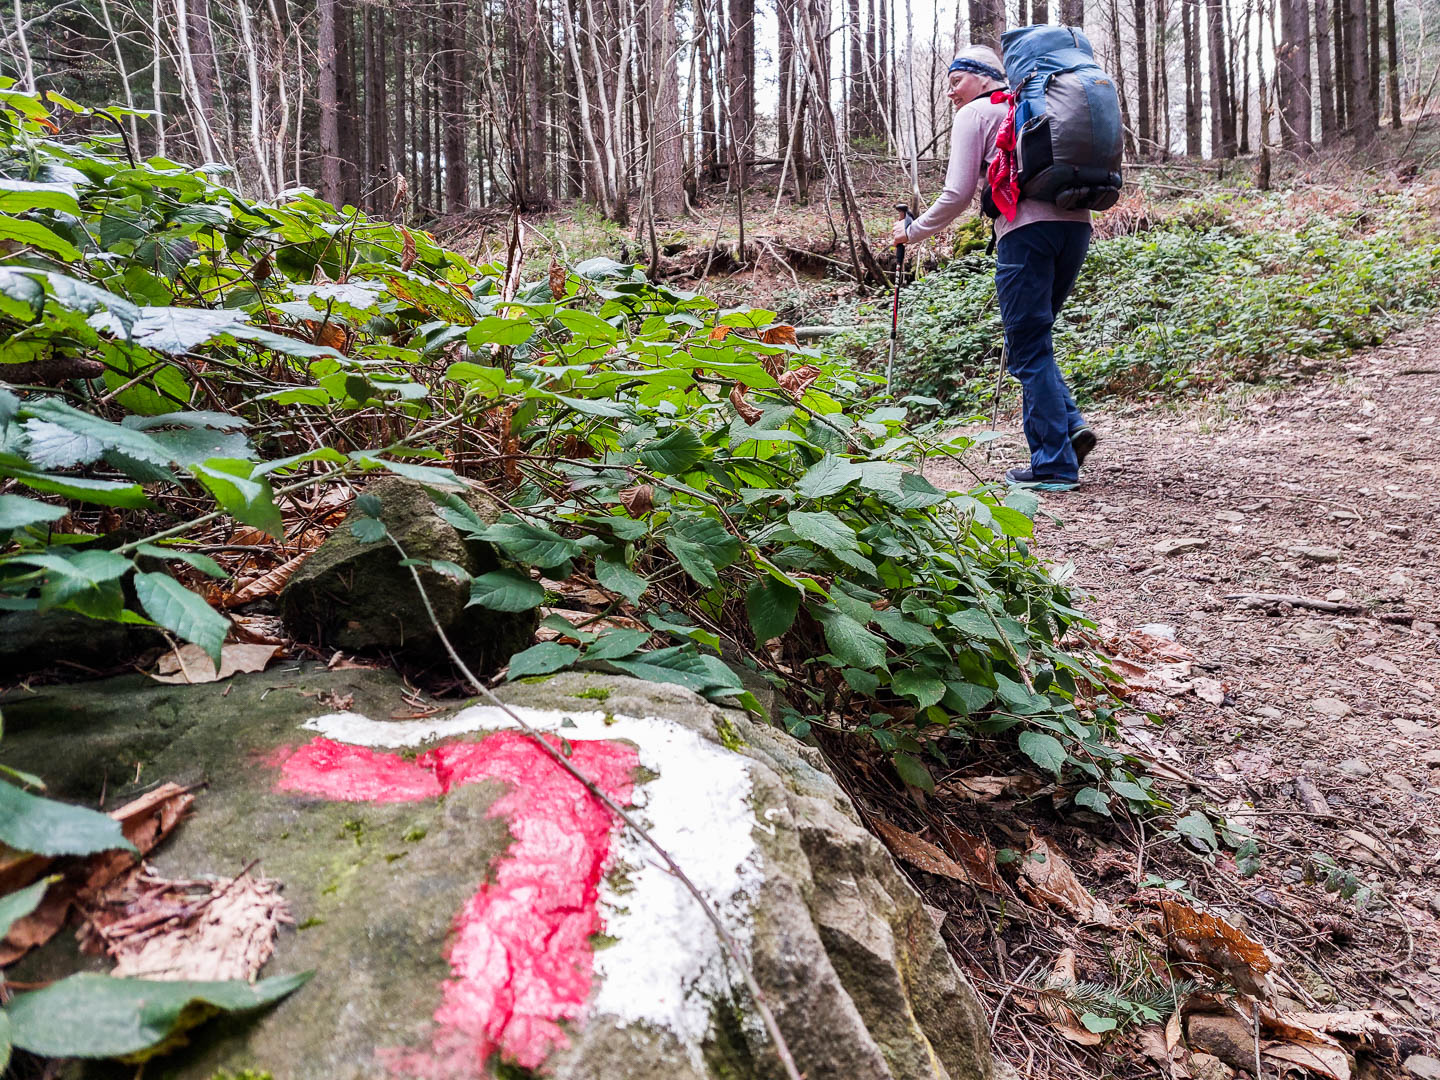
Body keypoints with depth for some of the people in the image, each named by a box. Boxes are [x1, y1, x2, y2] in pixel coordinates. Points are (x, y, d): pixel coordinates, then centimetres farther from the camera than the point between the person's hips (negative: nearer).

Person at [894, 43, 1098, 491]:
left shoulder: (975, 114, 8)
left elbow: (957, 195, 0)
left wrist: (913, 231, 13)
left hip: (1027, 229, -7)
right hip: (1075, 224, 7)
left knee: (1028, 349, -2)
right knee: (1034, 340, 19)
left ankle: (1054, 465, -2)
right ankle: (1070, 424, 4)